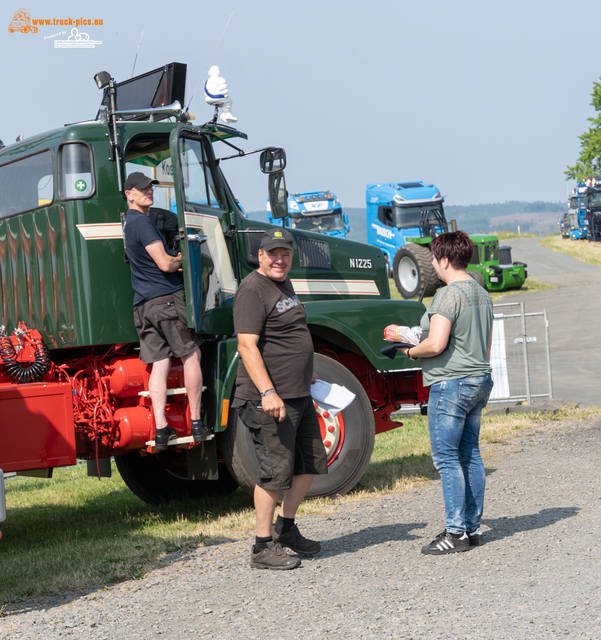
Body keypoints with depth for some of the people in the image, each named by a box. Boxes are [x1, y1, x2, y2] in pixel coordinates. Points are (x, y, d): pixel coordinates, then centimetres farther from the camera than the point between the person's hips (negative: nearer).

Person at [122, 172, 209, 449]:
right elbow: (165, 264, -18)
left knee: (159, 363, 3)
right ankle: (196, 424, 2)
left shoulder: (128, 222, 20)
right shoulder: (143, 223, -12)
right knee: (191, 356, 1)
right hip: (167, 297, -8)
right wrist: (183, 260, 3)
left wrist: (174, 259, 19)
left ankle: (161, 429, -5)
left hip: (142, 305, 8)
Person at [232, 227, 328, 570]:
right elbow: (247, 345, -21)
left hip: (299, 396, 10)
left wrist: (305, 374, 33)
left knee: (311, 462, 15)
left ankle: (285, 527, 29)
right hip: (270, 399, -10)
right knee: (275, 471, -6)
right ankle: (264, 547, 3)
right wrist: (267, 392, -28)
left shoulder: (285, 285, 16)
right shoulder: (253, 290, -14)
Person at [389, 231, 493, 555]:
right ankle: (473, 527, 17)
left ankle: (455, 532, -4)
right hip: (480, 379, 9)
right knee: (470, 454, 13)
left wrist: (410, 351, -4)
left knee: (446, 457, -4)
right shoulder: (482, 294, 13)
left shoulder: (448, 295, -16)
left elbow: (436, 344, -22)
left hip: (451, 384, -9)